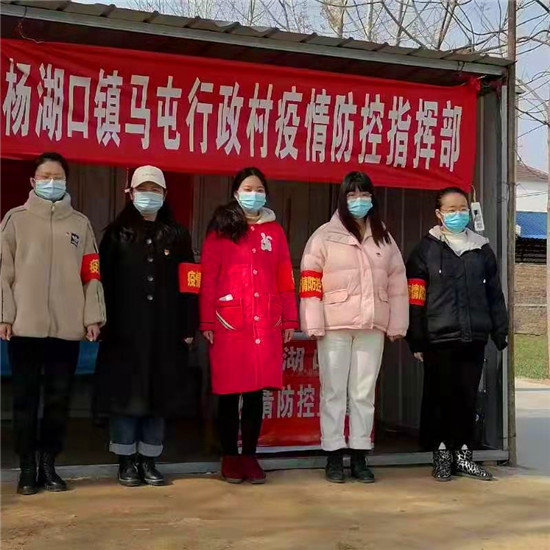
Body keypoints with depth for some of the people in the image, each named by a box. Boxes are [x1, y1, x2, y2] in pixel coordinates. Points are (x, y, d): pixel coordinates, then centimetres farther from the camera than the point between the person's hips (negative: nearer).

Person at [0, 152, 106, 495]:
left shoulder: (80, 223, 12)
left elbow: (91, 273, 8)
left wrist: (93, 316, 2)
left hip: (67, 326, 2)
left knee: (59, 399, 6)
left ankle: (49, 465, 17)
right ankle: (28, 469, 12)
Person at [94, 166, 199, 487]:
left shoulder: (177, 236, 11)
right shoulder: (117, 234, 7)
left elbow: (189, 284, 6)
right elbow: (105, 282, 0)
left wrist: (189, 326, 0)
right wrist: (104, 324, -8)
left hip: (166, 331, 2)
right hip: (125, 330, -1)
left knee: (160, 395, 4)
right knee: (126, 393, 0)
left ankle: (149, 461, 14)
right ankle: (126, 461, 11)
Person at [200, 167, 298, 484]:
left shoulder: (274, 231, 12)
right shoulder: (221, 230, 3)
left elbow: (285, 278, 10)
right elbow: (208, 278, -1)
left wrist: (290, 319, 6)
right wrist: (207, 322, -7)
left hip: (266, 324, 3)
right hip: (229, 324, -2)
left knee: (256, 391, 6)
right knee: (230, 392, 3)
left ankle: (249, 456, 16)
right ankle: (230, 457, 14)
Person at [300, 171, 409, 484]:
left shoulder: (384, 238, 13)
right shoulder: (325, 236, 0)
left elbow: (397, 282, 13)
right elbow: (310, 282, -5)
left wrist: (397, 324, 7)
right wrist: (314, 324, -11)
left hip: (372, 327, 3)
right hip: (335, 326, -3)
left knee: (364, 392, 8)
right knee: (334, 391, 2)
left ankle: (360, 455, 15)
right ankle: (334, 455, 9)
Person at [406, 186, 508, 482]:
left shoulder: (481, 249, 14)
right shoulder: (427, 250, 2)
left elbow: (494, 295, 16)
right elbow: (415, 299, -2)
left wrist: (500, 333, 10)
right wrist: (416, 341, -7)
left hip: (474, 337, 3)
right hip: (439, 338, -3)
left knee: (468, 397, 7)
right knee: (440, 397, 0)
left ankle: (463, 453, 18)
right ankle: (442, 453, 12)